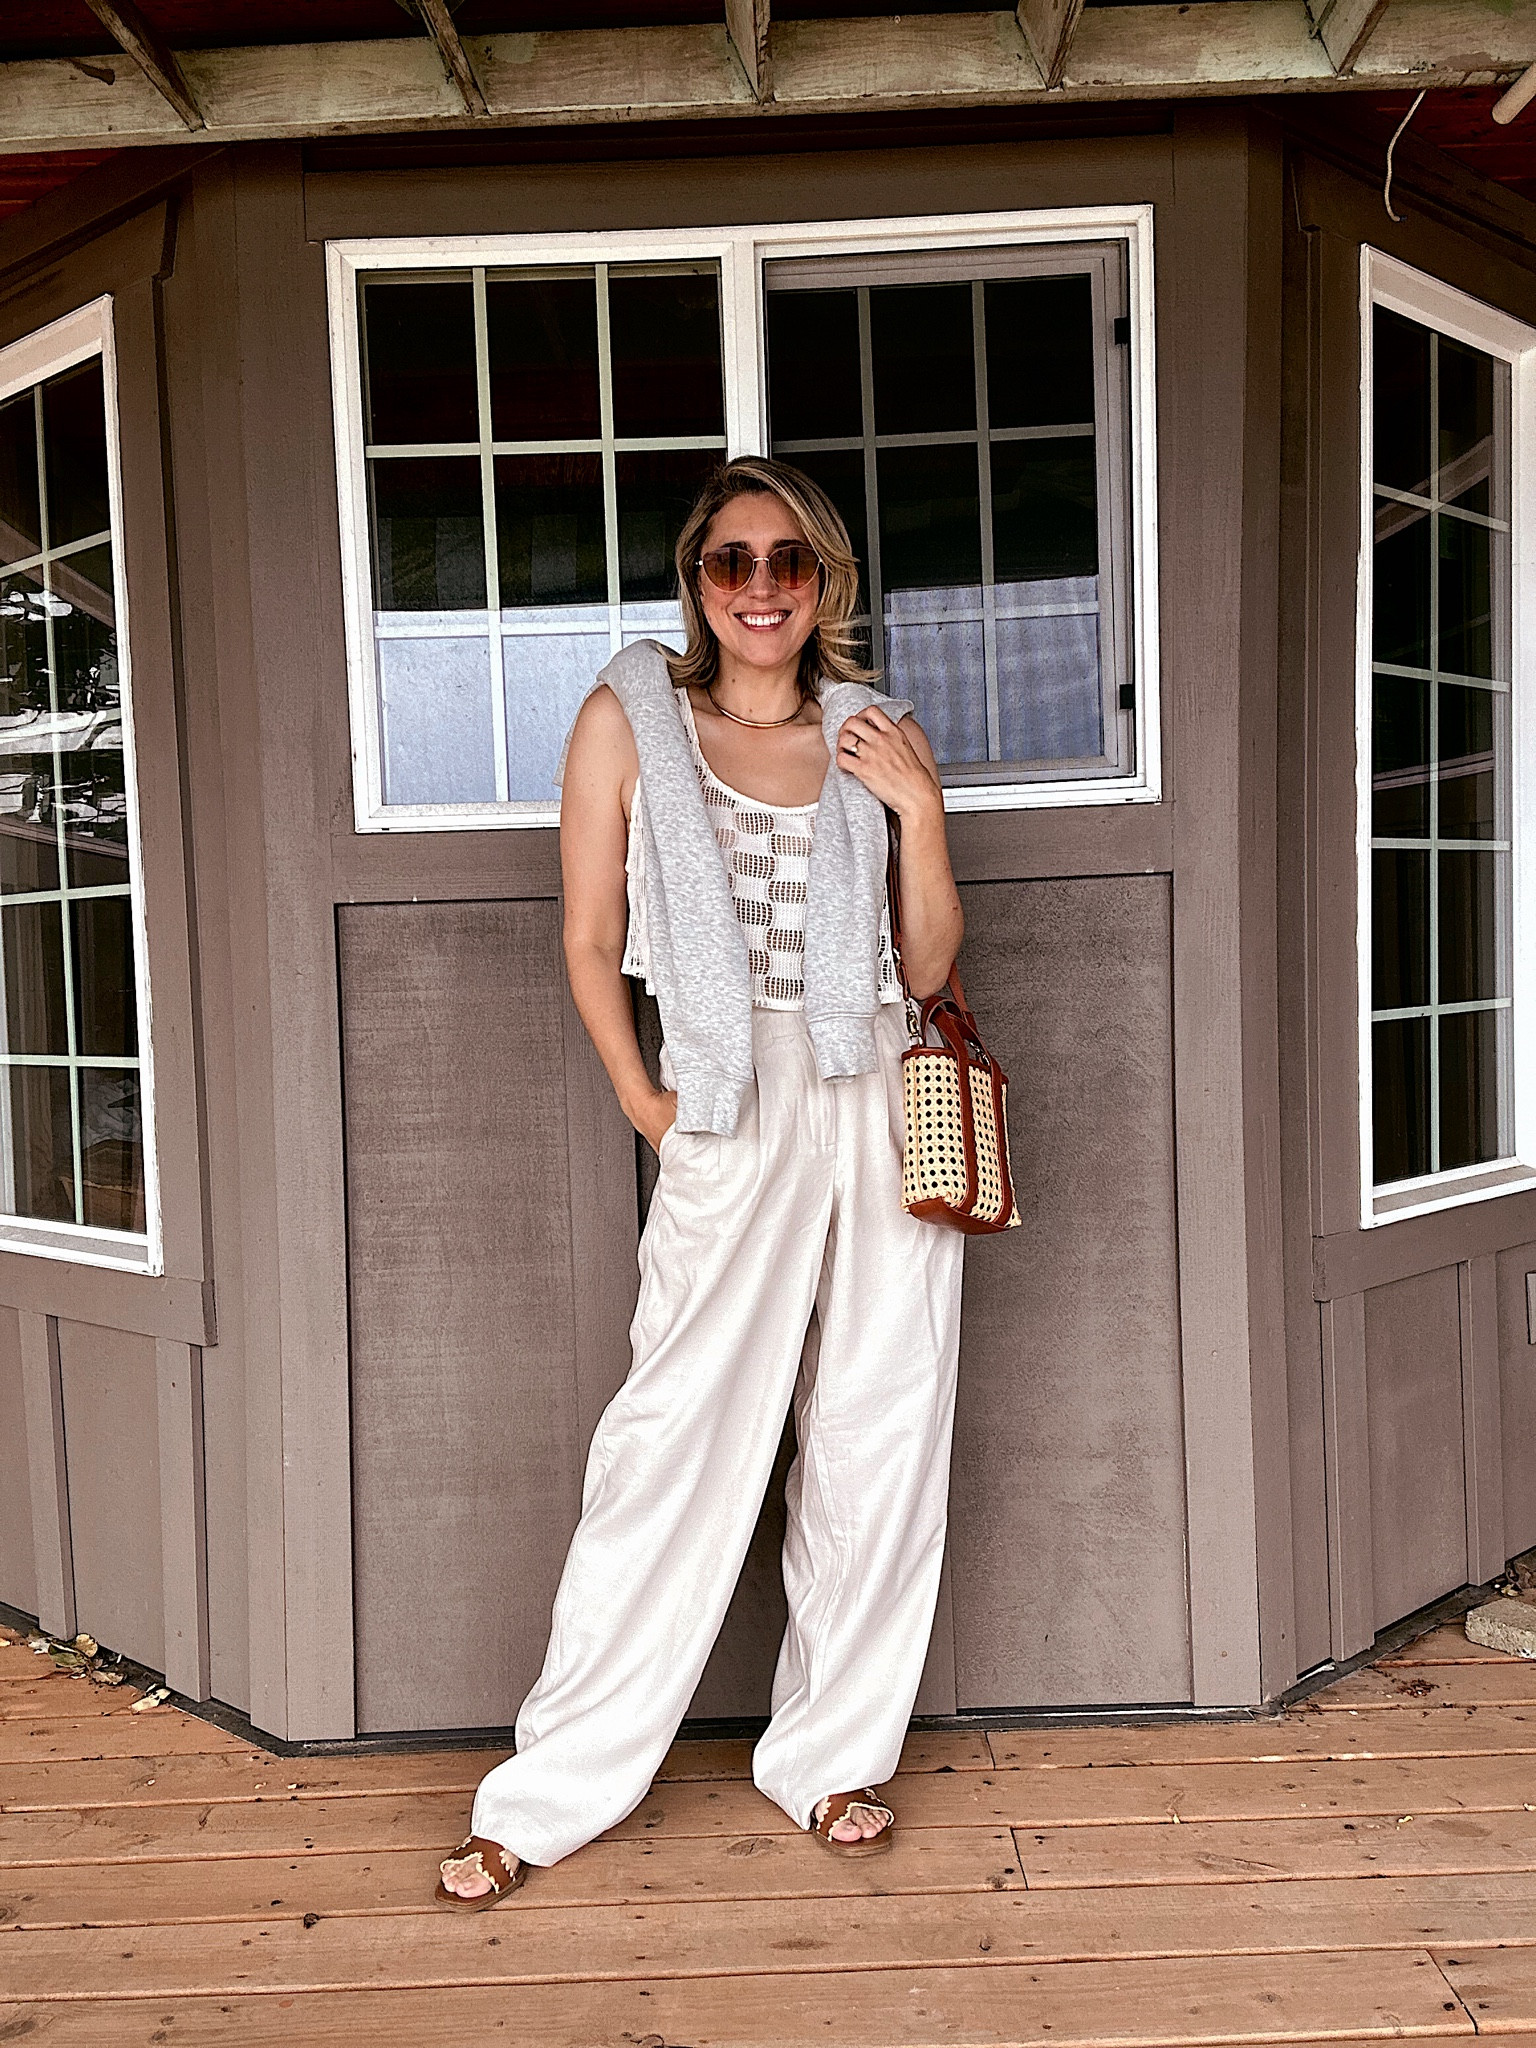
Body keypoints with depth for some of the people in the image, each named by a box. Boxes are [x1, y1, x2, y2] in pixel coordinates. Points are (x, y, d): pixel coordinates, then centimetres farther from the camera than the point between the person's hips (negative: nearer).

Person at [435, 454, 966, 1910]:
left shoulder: (872, 734, 11)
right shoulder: (631, 716, 5)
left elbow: (929, 966, 9)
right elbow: (592, 943, 6)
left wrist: (920, 810, -2)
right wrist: (639, 1098, -2)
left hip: (885, 1104, 4)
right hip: (734, 1114, -3)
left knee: (882, 1437, 7)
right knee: (679, 1438, -2)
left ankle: (830, 1757, 26)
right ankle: (551, 1793, 15)